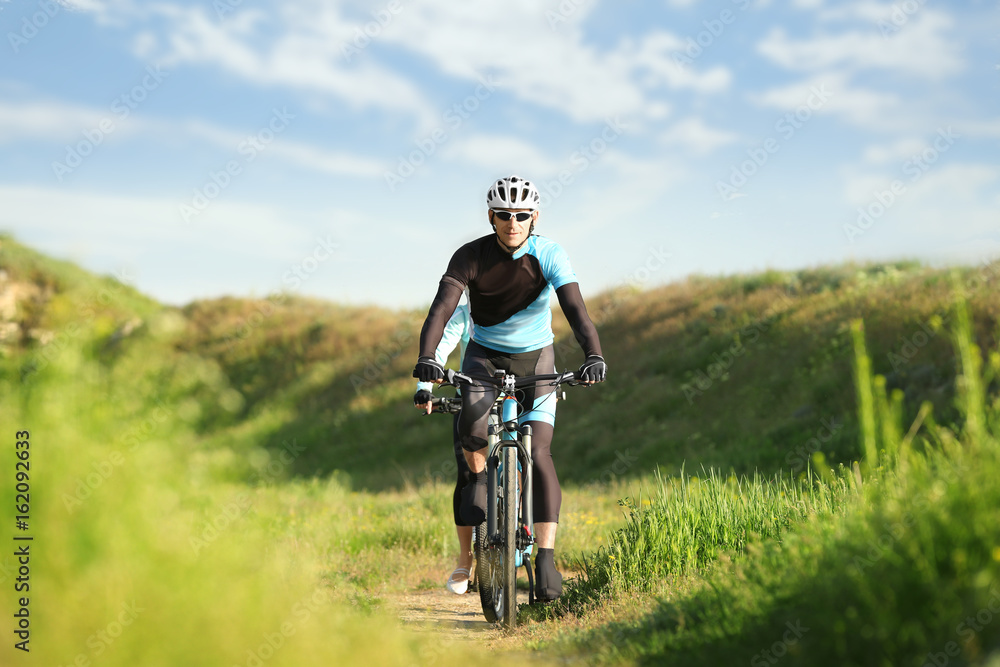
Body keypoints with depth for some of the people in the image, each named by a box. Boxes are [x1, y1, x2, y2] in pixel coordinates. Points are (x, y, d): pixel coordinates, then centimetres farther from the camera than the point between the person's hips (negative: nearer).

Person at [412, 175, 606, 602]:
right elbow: (442, 307, -30)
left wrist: (593, 356, -47)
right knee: (472, 418, -34)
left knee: (538, 454, -15)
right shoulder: (471, 257, -18)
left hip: (535, 357, 0)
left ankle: (546, 558, -13)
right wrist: (426, 359, -47)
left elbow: (575, 309, -29)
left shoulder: (548, 255, -18)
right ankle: (478, 476, -4)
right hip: (485, 355, 0)